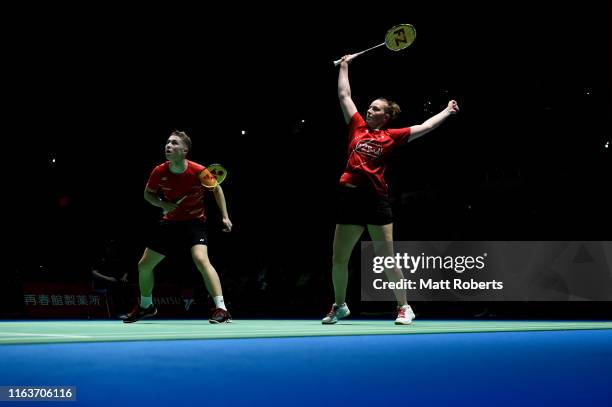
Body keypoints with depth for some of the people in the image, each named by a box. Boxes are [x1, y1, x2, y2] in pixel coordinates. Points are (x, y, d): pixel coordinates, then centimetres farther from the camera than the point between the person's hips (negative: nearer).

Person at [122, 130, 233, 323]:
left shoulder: (198, 171, -21)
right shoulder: (159, 172, -12)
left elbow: (217, 188, -1)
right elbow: (148, 193, 7)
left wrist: (225, 216, -7)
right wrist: (162, 204, -14)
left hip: (195, 221, -5)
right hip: (170, 222, 5)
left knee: (201, 259, -31)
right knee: (144, 265, 10)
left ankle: (221, 309, -31)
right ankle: (146, 306, 36)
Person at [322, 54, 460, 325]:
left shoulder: (391, 136, 6)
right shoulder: (357, 127, 13)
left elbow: (424, 127, 9)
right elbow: (344, 95, 18)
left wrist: (448, 111, 10)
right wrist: (345, 66, 22)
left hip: (376, 199, -3)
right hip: (349, 196, 3)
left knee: (386, 259, -3)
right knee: (338, 258, 7)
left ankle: (404, 307, 8)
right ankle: (340, 306, 25)